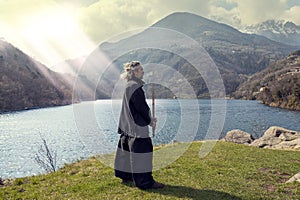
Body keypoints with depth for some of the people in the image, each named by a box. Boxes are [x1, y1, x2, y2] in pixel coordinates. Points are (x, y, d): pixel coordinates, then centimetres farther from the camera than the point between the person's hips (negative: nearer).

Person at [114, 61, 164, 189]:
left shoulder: (130, 86, 13)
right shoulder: (135, 87, -17)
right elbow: (141, 107, -17)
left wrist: (149, 119, 12)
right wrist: (150, 121, -4)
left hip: (129, 125, 11)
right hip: (137, 126, -11)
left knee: (127, 149, 17)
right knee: (142, 150, -6)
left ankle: (125, 176, 30)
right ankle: (145, 182, 0)